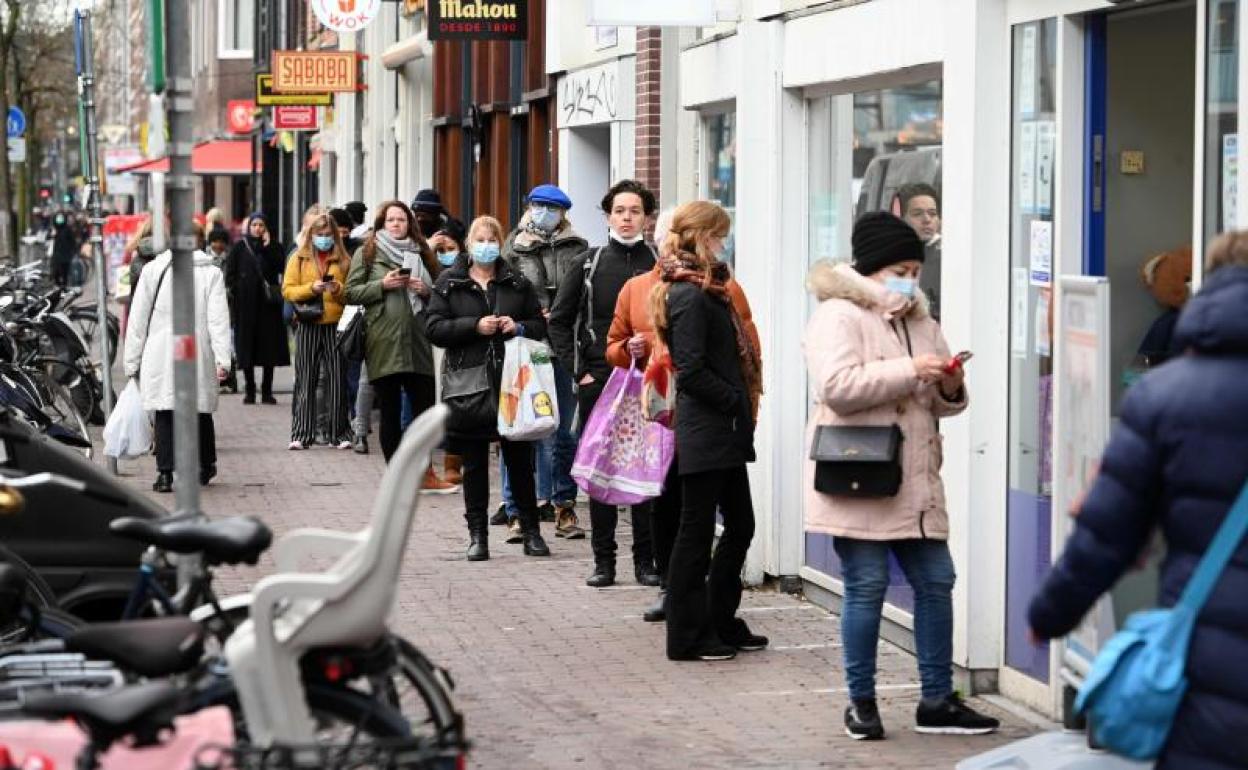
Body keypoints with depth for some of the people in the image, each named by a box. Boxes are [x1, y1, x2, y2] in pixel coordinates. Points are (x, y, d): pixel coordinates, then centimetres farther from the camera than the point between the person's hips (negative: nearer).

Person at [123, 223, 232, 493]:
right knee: (202, 410, 15)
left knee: (164, 414, -1)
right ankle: (205, 466, 30)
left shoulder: (153, 270, 5)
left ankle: (165, 473, -10)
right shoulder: (212, 273, 3)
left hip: (160, 355, 0)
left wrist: (133, 361, 10)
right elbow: (218, 318, -6)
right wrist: (222, 358, -10)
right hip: (199, 354, 1)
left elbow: (138, 319, 6)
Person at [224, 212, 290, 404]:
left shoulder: (274, 248, 10)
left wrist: (267, 246, -6)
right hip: (245, 304, -1)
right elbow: (230, 274, 5)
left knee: (270, 348, -1)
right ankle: (249, 390, 5)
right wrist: (234, 292, -5)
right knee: (246, 346, -1)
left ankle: (267, 390, 4)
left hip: (268, 304, 1)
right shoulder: (239, 248, 7)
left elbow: (280, 266, -7)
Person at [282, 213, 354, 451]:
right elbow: (287, 290, 2)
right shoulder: (299, 259, 9)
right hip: (308, 326, -1)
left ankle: (338, 434, 5)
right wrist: (311, 288, -13)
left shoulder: (343, 260, 11)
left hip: (336, 326, 1)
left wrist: (339, 289, -10)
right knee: (305, 381, -1)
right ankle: (301, 434, 0)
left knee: (337, 380, -1)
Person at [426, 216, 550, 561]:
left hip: (512, 383, 1)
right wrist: (475, 326, -13)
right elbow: (435, 329, -2)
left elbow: (540, 325, 14)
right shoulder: (449, 284, 5)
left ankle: (531, 531, 14)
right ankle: (477, 534, 10)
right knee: (474, 463, 4)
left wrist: (518, 327, -7)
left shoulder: (518, 283, 10)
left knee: (519, 459, 5)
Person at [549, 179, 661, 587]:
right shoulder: (588, 264, 5)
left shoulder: (660, 265, 3)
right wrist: (579, 370, 1)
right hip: (597, 384, 1)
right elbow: (558, 320, 8)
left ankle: (645, 559, 9)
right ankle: (604, 560, 11)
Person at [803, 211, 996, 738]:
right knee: (866, 587, -2)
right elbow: (836, 386, -22)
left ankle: (937, 700, 16)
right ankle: (861, 703, 10)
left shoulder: (921, 323, 17)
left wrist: (950, 388, -1)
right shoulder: (838, 317, -7)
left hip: (915, 482, 7)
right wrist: (907, 370, -23)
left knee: (936, 582, 7)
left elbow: (943, 405, 23)